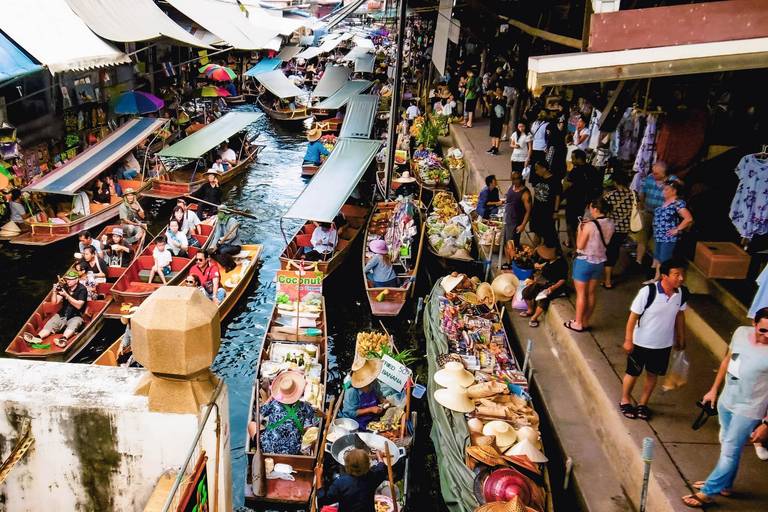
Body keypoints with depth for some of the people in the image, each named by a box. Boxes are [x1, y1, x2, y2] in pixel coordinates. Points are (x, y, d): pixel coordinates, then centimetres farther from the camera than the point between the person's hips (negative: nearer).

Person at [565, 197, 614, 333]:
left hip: (585, 261, -7)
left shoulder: (590, 226, -25)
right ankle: (585, 322, 28)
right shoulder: (610, 224, -4)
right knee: (591, 293, 16)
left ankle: (578, 323, 17)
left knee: (581, 293, 7)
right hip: (599, 261, 7)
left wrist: (580, 229, -7)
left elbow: (580, 245, -18)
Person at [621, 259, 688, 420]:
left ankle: (643, 403, 40)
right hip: (641, 343, -4)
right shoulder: (648, 292, -28)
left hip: (664, 344, 4)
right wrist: (628, 340, -13)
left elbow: (680, 314, 5)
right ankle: (625, 401, 38)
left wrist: (681, 337, 13)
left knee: (653, 374, 19)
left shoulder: (682, 292, -13)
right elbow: (633, 316, -18)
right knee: (633, 374, 14)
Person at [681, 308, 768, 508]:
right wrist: (714, 389, 14)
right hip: (726, 401, 6)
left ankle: (708, 493, 20)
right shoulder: (741, 333, -9)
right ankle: (725, 484, 42)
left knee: (729, 451, 5)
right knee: (727, 445, 22)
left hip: (747, 411, -6)